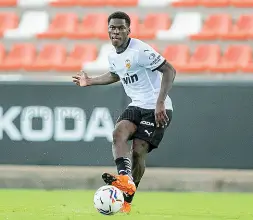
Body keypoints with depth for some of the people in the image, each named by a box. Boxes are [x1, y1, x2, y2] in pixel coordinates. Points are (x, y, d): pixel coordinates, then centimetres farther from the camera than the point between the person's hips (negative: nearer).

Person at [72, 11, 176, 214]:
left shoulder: (140, 50, -18)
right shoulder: (113, 56, 8)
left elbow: (169, 71, -21)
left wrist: (160, 102, -29)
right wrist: (90, 81, 24)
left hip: (157, 109, -7)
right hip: (136, 107, 7)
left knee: (138, 151, -14)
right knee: (119, 133, -21)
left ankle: (127, 201, -3)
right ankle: (125, 178, -39)